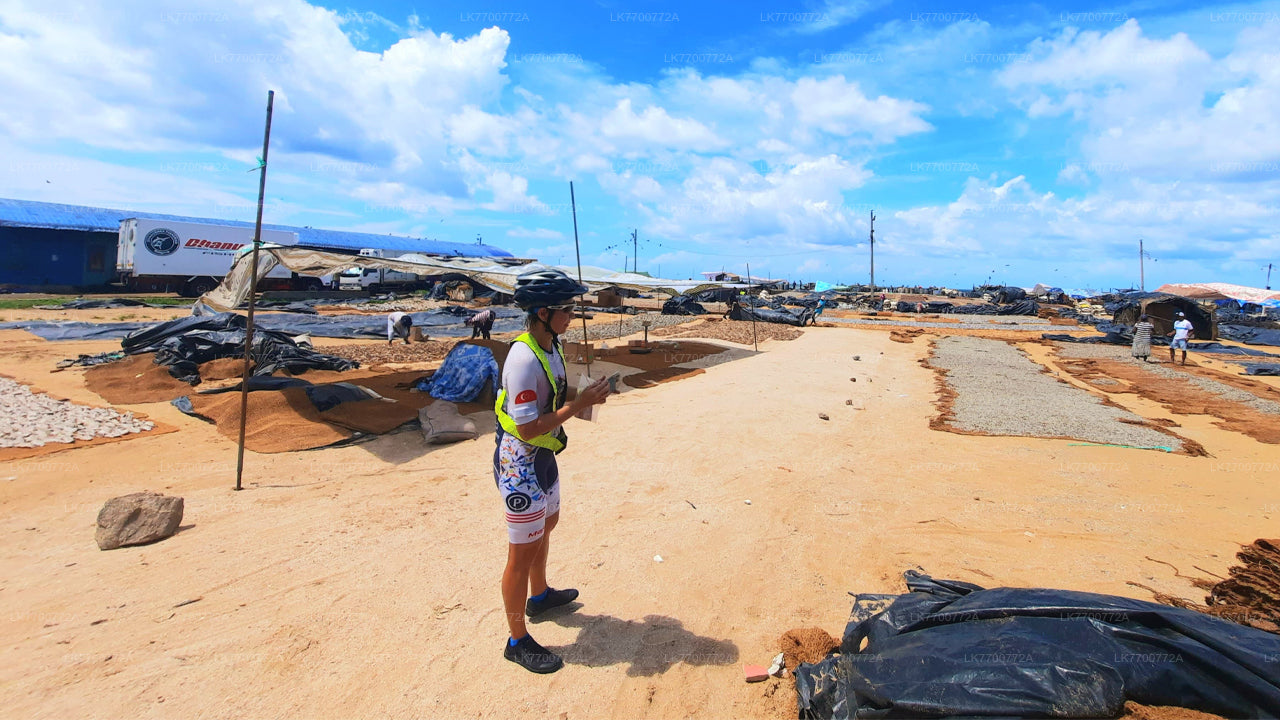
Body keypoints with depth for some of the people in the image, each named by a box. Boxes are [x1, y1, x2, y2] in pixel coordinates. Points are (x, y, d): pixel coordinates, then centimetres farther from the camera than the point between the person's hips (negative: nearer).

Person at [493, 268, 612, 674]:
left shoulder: (550, 348, 3)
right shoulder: (524, 360, -27)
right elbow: (528, 427, -28)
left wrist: (584, 397, -3)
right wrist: (579, 404, -26)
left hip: (542, 457, 10)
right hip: (520, 464, -10)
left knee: (546, 524, 27)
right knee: (524, 551, 1)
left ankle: (539, 596, 52)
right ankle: (518, 642, 19)